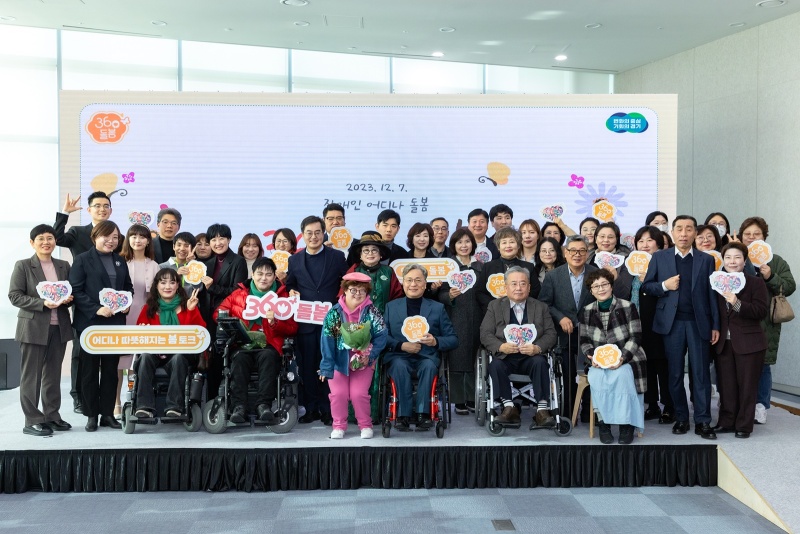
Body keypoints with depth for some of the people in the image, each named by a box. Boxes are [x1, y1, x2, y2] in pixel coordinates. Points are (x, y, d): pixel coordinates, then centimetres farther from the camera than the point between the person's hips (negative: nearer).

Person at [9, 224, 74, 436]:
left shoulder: (64, 266, 11)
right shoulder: (23, 266, -2)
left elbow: (72, 292, 17)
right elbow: (14, 296, -8)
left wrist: (68, 299, -6)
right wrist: (42, 303, -19)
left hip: (59, 327, 5)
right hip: (34, 327, -4)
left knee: (53, 374, 11)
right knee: (31, 375, 1)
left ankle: (52, 416, 20)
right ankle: (32, 421, 6)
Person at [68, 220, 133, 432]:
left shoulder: (120, 261, 13)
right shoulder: (82, 260, -4)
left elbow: (128, 286, 20)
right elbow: (75, 291, -11)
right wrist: (96, 309, -20)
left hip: (115, 323, 5)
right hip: (90, 323, -5)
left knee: (110, 369, 8)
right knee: (90, 369, 4)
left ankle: (108, 413, 15)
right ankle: (91, 415, 12)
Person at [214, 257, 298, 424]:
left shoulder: (282, 296, 15)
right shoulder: (239, 293, 18)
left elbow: (292, 328, 10)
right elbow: (219, 313, 21)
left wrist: (274, 322, -10)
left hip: (269, 346, -1)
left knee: (268, 357, -34)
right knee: (239, 358, -33)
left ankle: (264, 404, -35)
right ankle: (239, 406, -34)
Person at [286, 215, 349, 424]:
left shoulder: (337, 257, 5)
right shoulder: (294, 260, 11)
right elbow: (290, 284, 17)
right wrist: (291, 292, -4)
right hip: (305, 321, 2)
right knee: (307, 367, 5)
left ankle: (328, 410, 10)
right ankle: (311, 409, 15)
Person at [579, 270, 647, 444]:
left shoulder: (627, 307, -2)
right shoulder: (586, 311, 7)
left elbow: (635, 338, -6)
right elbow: (584, 341, 7)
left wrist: (623, 358, -20)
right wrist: (592, 357, -13)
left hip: (625, 359, -2)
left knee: (621, 374, -34)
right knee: (596, 377, -30)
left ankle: (626, 423, -21)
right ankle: (603, 422, -19)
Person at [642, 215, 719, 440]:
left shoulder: (706, 260, 7)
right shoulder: (659, 257, 6)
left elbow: (712, 294, 4)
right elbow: (646, 286, 7)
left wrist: (716, 325, 0)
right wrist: (664, 285, -13)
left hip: (698, 322, 0)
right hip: (672, 322, 0)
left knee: (701, 373, 0)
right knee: (675, 373, 6)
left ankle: (703, 421, 6)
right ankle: (681, 418, 17)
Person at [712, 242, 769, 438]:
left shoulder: (756, 283, -3)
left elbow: (762, 311, -14)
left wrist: (737, 303, -25)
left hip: (748, 343, -4)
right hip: (723, 343, 4)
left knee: (747, 386, 4)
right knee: (726, 385, 9)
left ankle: (744, 425, 13)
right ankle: (727, 422, 19)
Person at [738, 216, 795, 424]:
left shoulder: (776, 262, 7)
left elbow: (790, 287, 0)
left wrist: (771, 278, -14)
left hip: (765, 324, -1)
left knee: (762, 365, 2)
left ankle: (760, 406, 15)